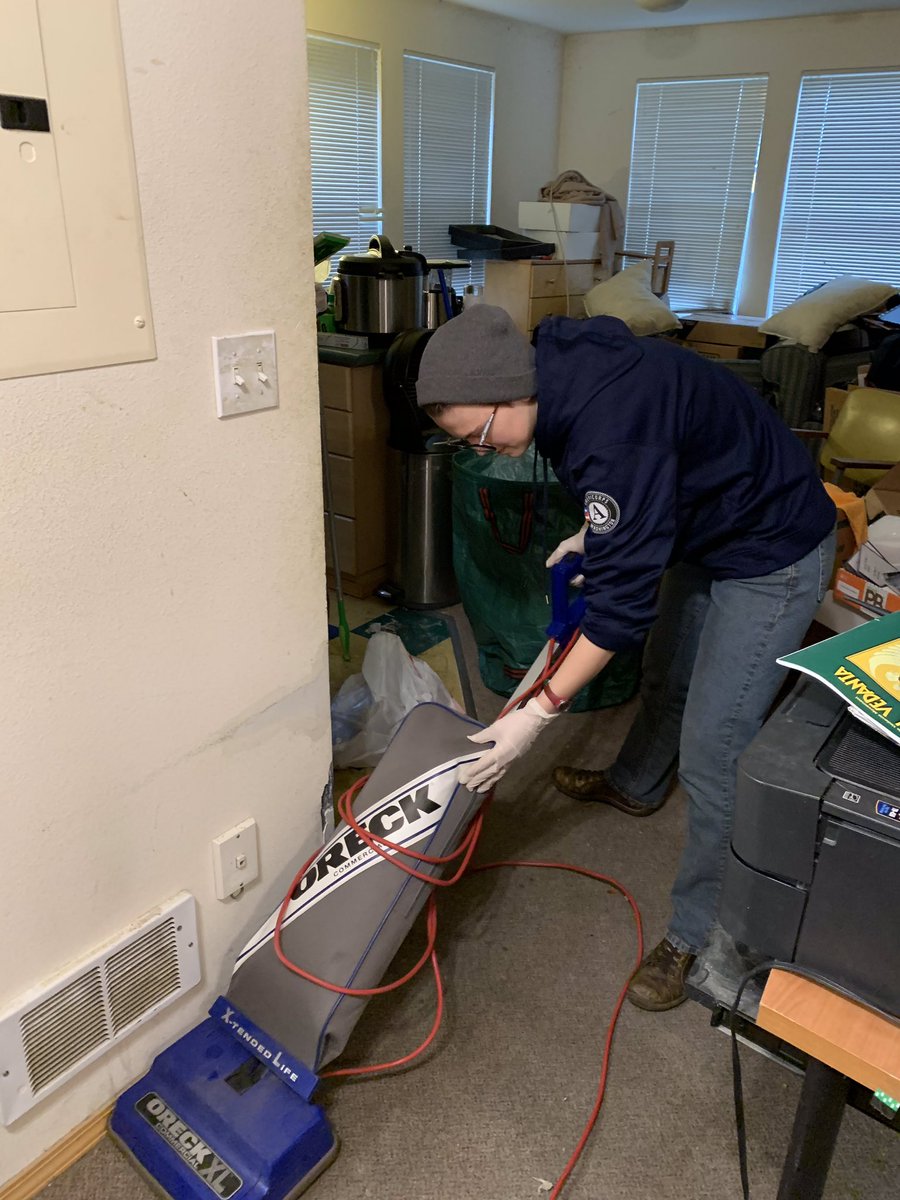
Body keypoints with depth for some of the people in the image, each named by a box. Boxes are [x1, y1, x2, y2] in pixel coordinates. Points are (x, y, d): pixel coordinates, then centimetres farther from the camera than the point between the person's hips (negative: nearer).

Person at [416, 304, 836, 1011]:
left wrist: (540, 712, -31)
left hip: (771, 555, -10)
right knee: (666, 677, 27)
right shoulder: (563, 372, -8)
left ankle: (697, 934, 11)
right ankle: (636, 786, 54)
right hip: (703, 534, 10)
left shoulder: (611, 423, -38)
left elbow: (626, 594, -34)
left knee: (713, 756, -7)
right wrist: (595, 534, 7)